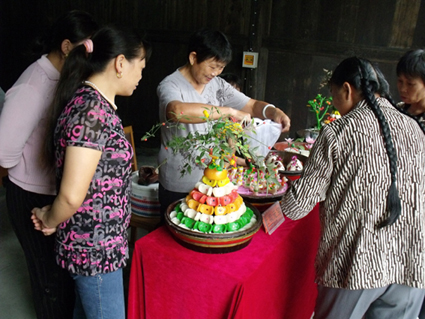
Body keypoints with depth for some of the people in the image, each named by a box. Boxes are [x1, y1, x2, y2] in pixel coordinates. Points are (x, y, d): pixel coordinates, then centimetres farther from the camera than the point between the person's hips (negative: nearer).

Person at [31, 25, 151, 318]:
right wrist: (50, 221, -8)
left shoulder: (87, 100, 6)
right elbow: (72, 195, -27)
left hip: (92, 243, 9)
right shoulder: (93, 111, -24)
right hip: (97, 247, -9)